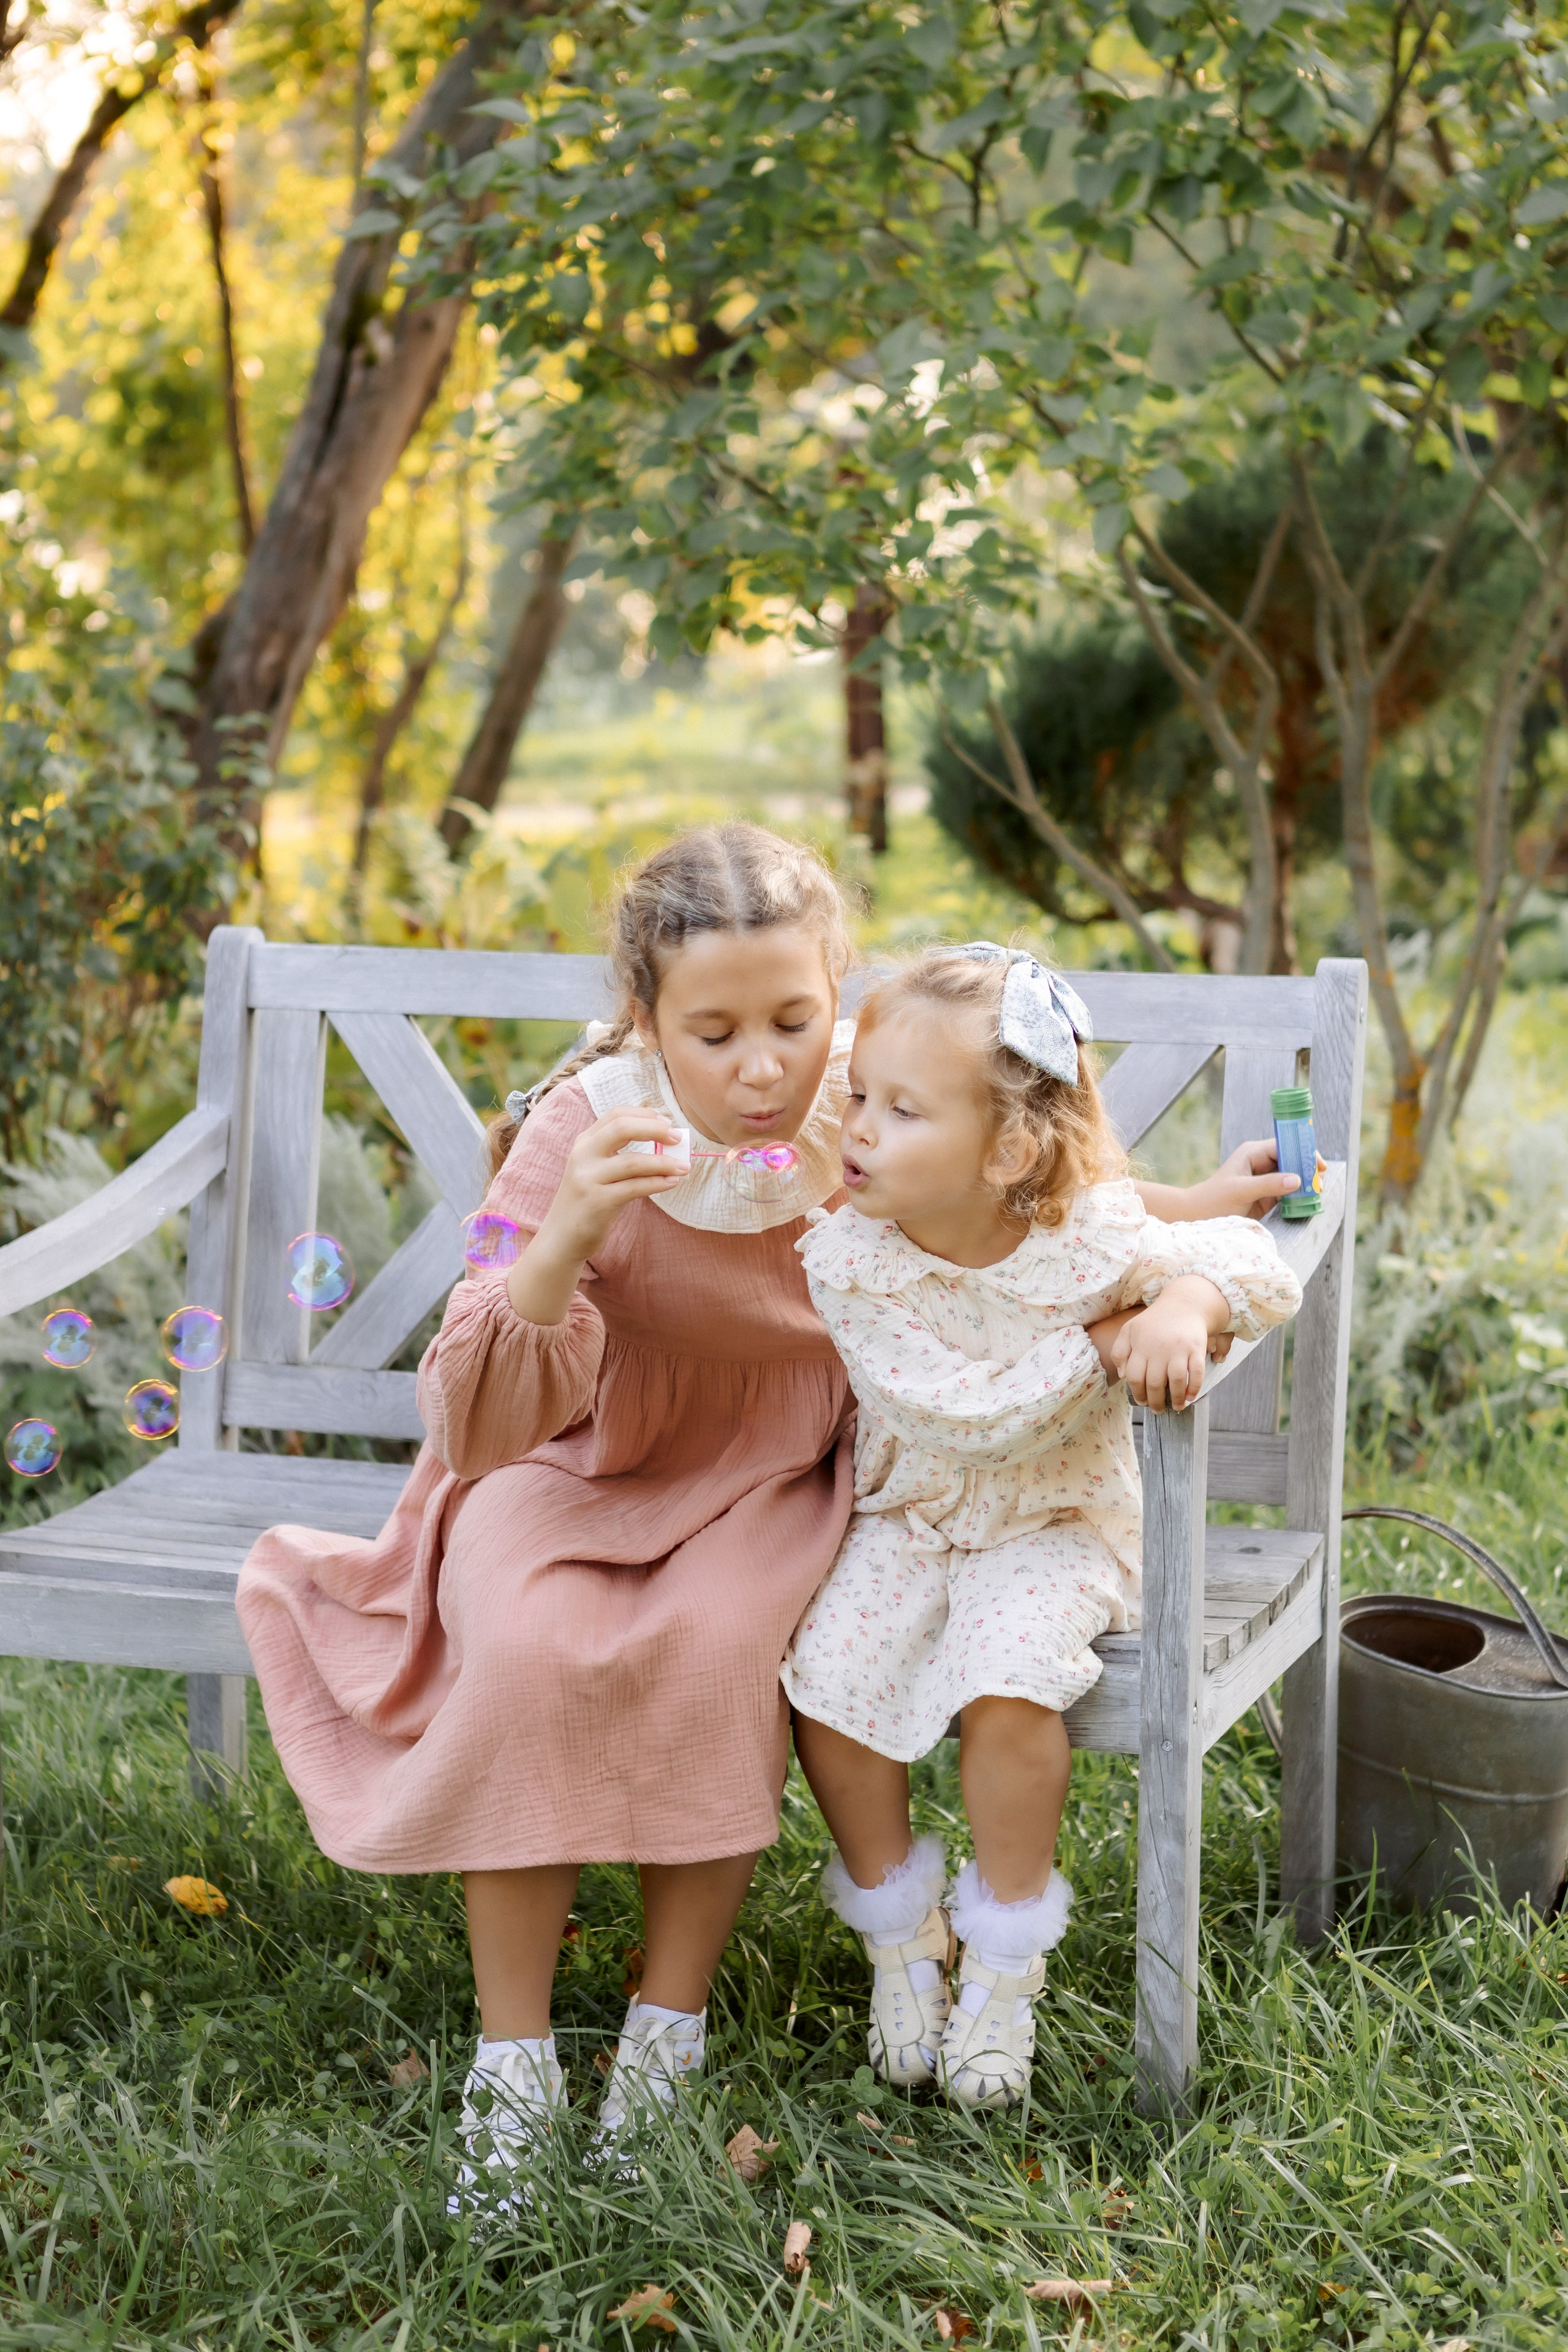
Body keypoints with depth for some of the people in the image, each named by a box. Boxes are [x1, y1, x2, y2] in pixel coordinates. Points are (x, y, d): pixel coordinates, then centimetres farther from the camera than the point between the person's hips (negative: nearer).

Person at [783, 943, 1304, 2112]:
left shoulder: (1094, 1241, -20)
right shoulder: (845, 1255, -18)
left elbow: (1252, 1258, -10)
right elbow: (959, 1416, -16)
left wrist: (1187, 1306, -30)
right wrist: (1102, 1346, -17)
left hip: (1055, 1527, -2)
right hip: (908, 1517, 2)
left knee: (1006, 1688, -27)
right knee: (826, 1676, -20)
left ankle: (1005, 1964, -1)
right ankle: (901, 1935, 6)